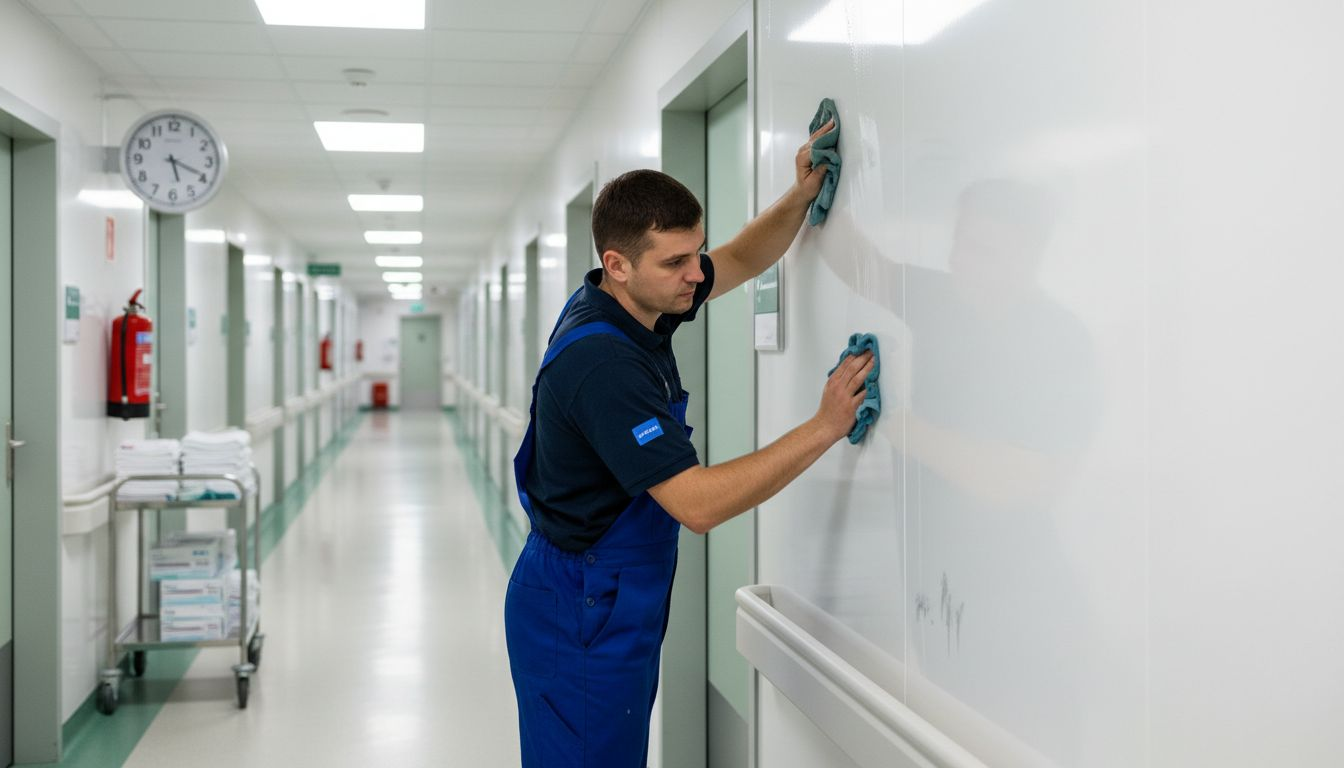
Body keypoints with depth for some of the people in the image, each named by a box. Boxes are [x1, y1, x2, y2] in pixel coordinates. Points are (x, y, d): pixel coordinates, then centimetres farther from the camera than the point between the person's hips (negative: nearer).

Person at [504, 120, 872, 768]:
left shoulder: (631, 303, 1)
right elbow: (697, 504, -30)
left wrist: (800, 197, -2)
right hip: (581, 620, -9)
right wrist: (824, 428, -28)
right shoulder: (602, 363, -28)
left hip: (615, 606, 9)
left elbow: (742, 260, 16)